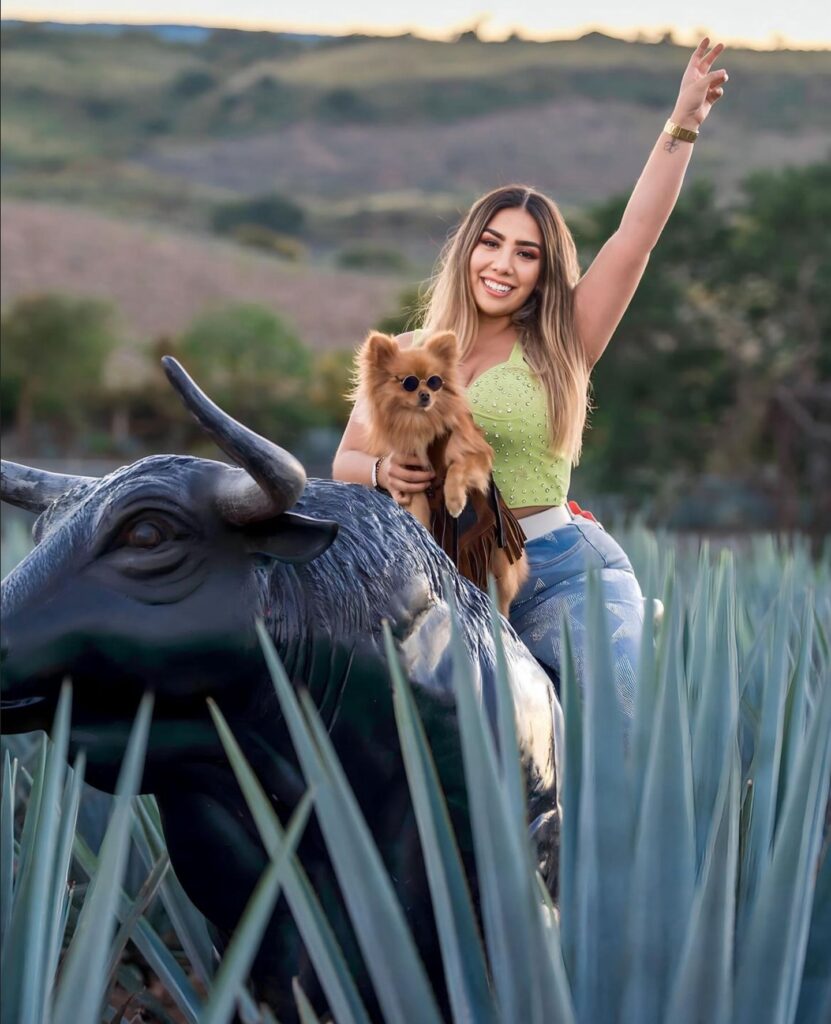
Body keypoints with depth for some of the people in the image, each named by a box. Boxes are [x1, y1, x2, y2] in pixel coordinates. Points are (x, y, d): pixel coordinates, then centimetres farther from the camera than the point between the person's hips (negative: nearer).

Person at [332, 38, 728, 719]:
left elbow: (635, 237, 0)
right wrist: (383, 471, -10)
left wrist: (682, 127, -6)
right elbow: (345, 462, 14)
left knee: (635, 727, -24)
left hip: (564, 571, -2)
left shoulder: (556, 350, 7)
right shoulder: (407, 357, 12)